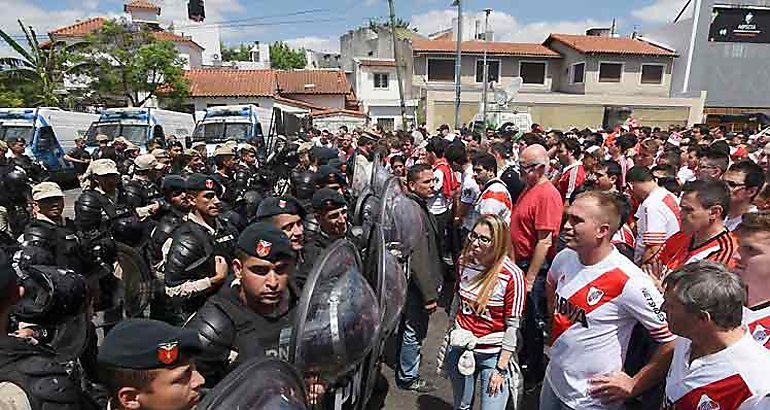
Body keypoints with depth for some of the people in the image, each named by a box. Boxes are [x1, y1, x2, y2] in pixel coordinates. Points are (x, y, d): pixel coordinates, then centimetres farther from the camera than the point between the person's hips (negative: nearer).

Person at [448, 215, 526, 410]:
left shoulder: (512, 275, -20)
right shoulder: (464, 262, -5)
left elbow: (512, 327, -16)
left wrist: (501, 368, -13)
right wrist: (449, 334, 12)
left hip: (493, 355, -4)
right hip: (460, 349, 5)